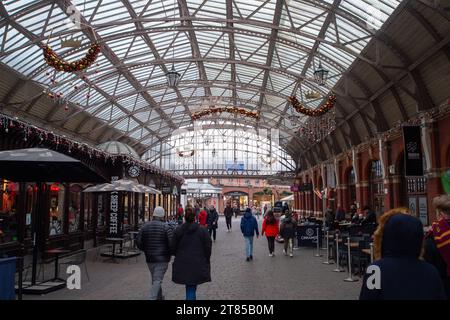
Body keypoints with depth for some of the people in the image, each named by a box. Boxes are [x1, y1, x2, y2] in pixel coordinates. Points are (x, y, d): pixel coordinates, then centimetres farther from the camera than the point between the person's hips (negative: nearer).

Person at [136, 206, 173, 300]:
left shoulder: (145, 226, 3)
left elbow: (138, 241, 1)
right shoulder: (166, 227, -10)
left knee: (155, 279, 20)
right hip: (162, 258, -5)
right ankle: (153, 298, -12)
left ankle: (159, 297, 33)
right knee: (157, 280, -2)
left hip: (149, 258, 5)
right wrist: (170, 252, 1)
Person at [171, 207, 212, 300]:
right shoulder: (202, 230, -5)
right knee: (192, 288, 6)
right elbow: (208, 246, -4)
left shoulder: (178, 230, -2)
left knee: (189, 287, 16)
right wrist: (206, 260, 10)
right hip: (198, 264, -2)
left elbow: (173, 247, 1)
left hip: (182, 264, 2)